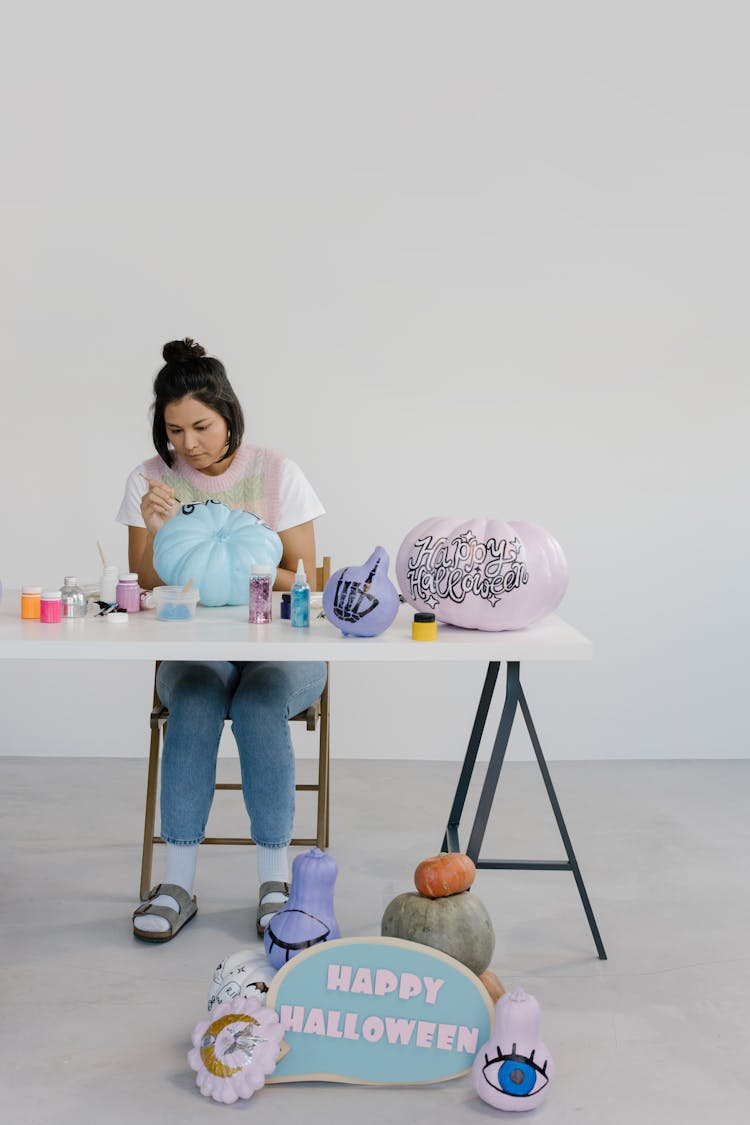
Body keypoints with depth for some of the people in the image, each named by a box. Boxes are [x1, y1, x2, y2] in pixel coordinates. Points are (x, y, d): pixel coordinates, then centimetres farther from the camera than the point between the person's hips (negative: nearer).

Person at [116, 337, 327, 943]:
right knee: (195, 699, -32)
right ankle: (179, 883, -26)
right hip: (192, 648, 1)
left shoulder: (277, 473, -2)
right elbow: (145, 590, 0)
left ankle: (276, 878, -21)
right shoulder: (150, 481, 2)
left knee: (259, 702, -33)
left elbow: (303, 582, -3)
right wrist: (156, 531, -18)